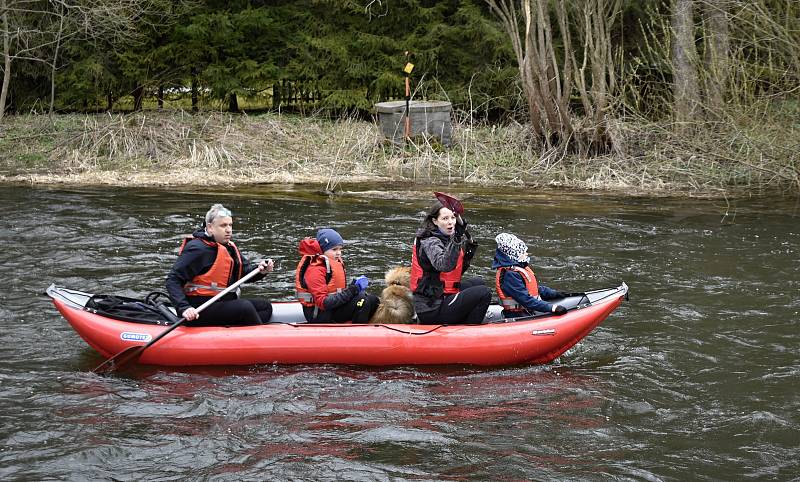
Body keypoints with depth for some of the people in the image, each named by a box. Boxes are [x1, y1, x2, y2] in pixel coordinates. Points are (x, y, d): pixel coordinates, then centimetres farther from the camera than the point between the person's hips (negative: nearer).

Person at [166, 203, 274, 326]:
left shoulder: (229, 247, 14)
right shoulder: (198, 248, -15)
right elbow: (173, 280, -18)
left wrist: (260, 269, -13)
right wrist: (184, 308, -32)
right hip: (199, 311, -10)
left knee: (265, 306, 7)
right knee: (245, 307, -25)